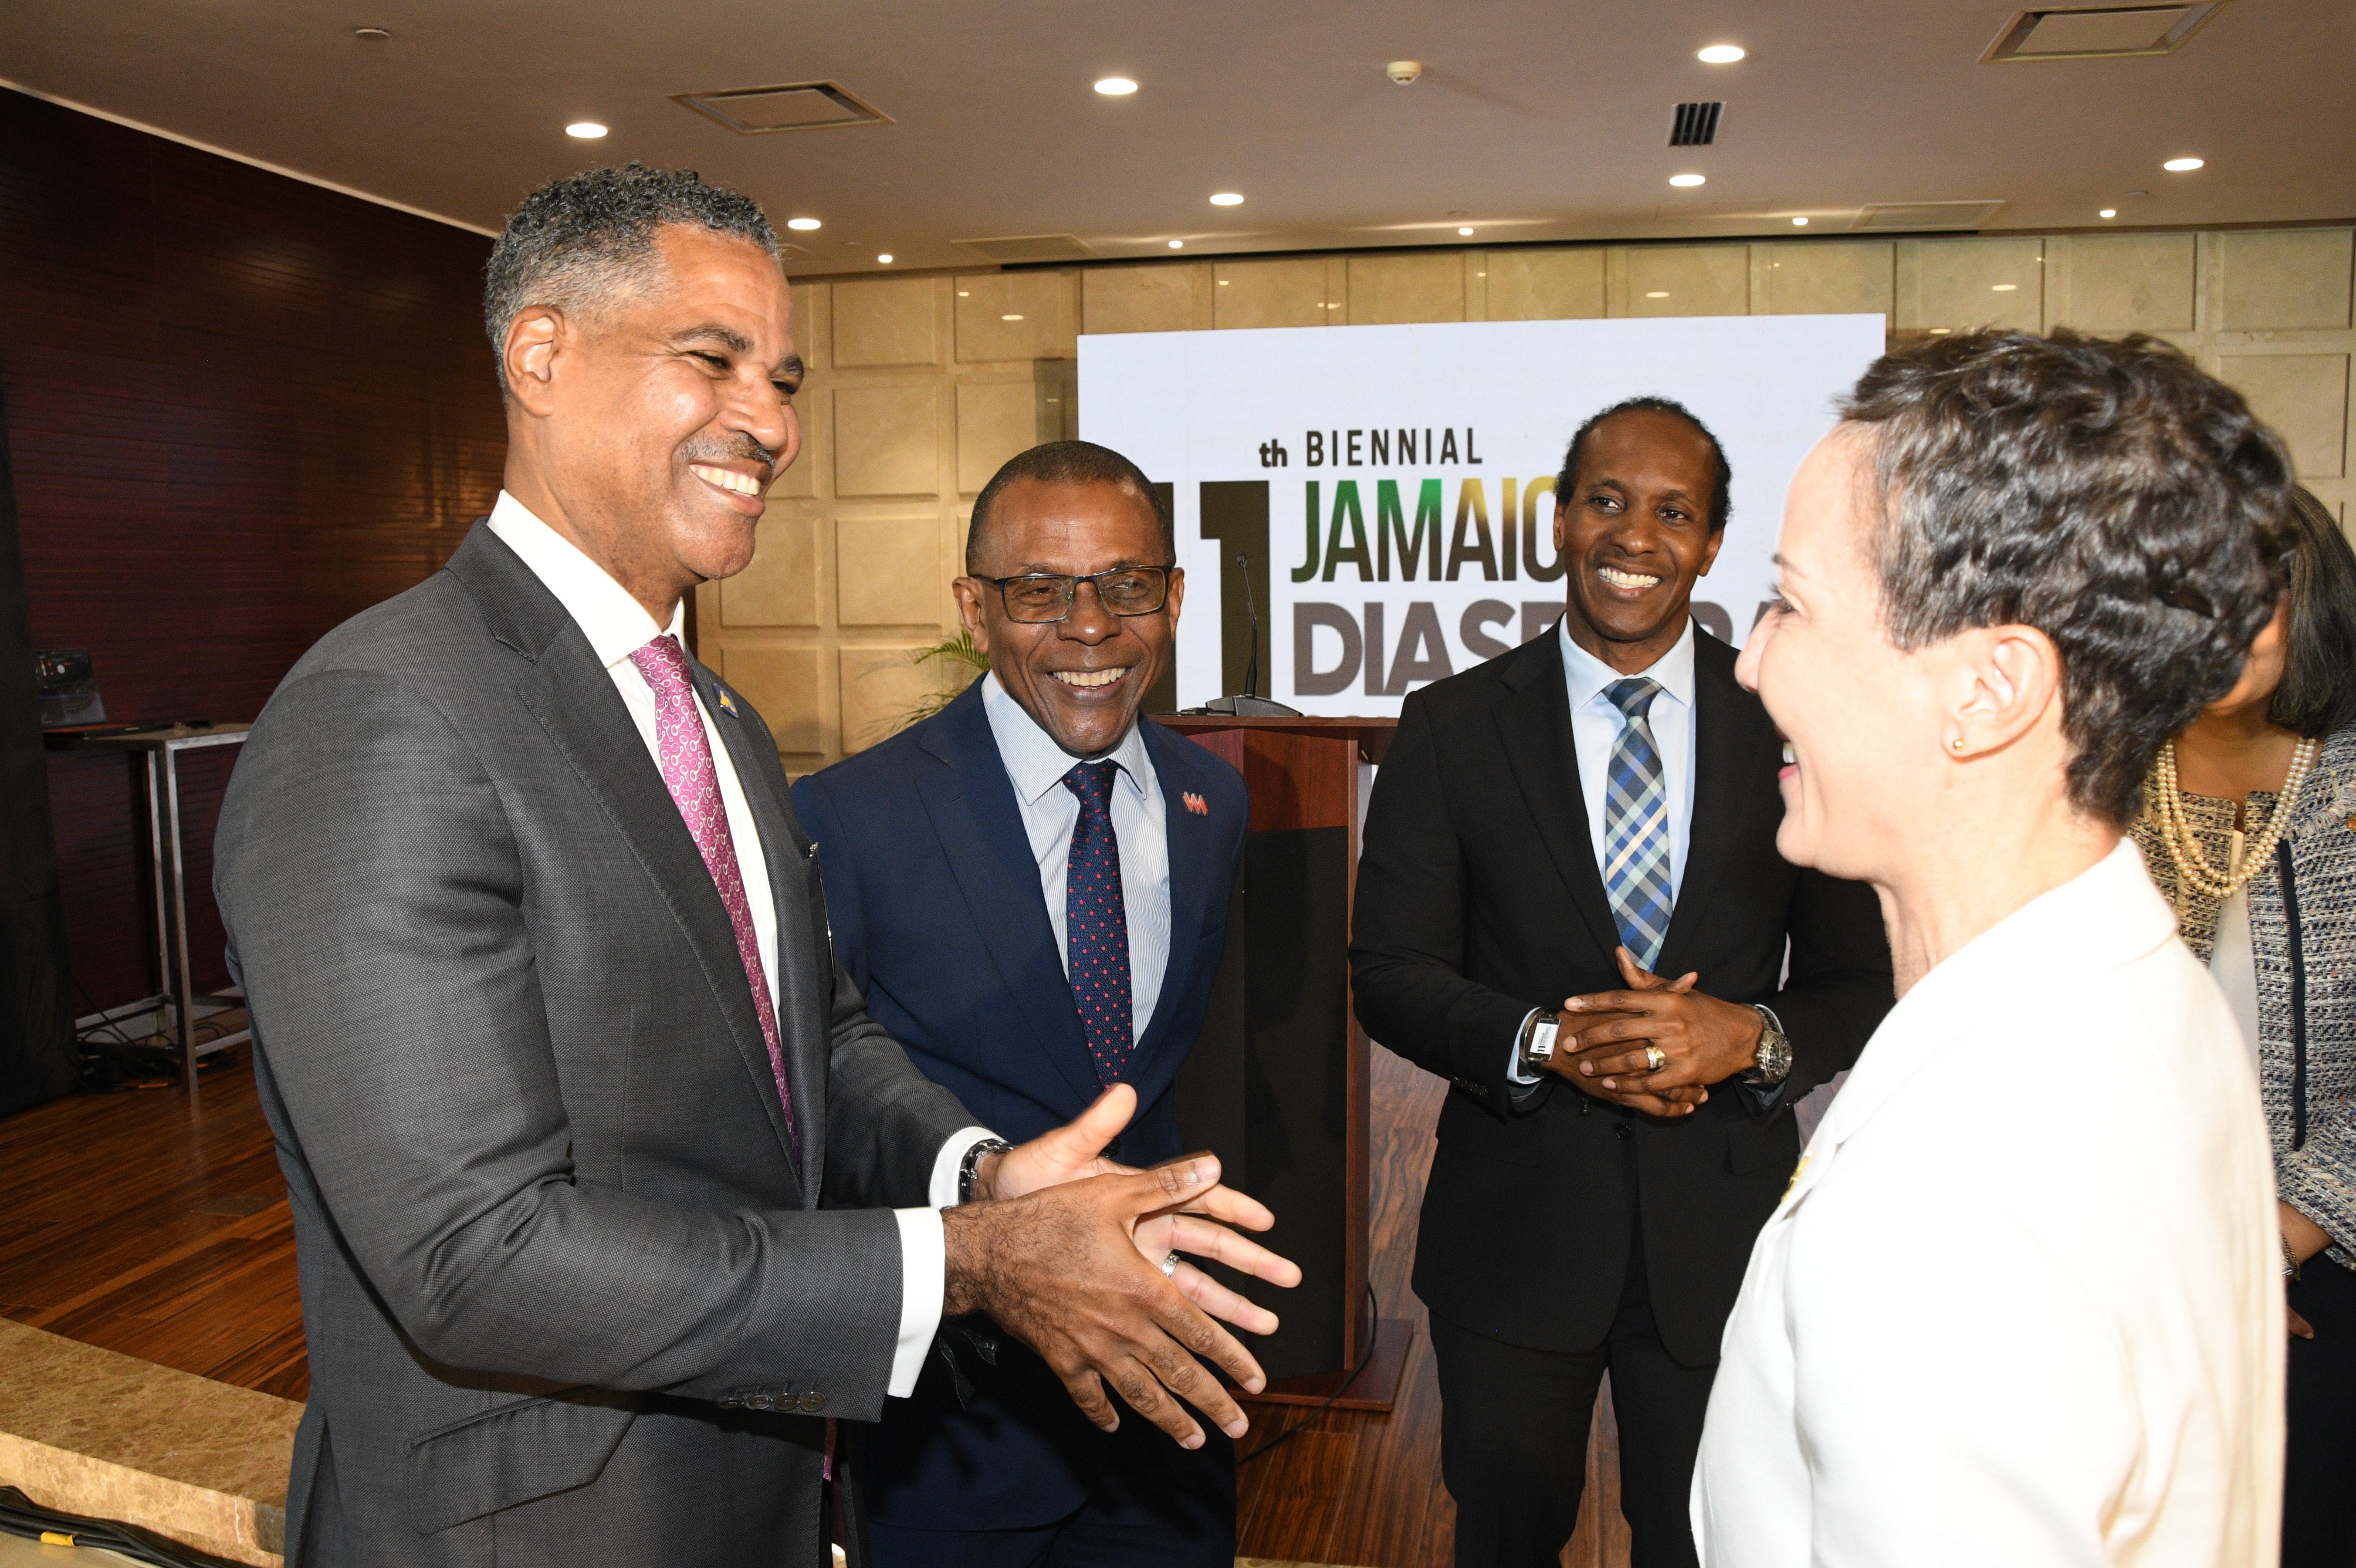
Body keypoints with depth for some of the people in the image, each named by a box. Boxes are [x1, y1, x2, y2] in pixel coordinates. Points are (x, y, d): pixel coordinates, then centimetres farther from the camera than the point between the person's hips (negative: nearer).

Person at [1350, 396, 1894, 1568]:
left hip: (1724, 1221, 1)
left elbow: (1863, 979, 1)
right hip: (1513, 1223, 0)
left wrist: (1752, 1035, -20)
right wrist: (1544, 1040, -21)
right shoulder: (1451, 729, -4)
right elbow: (1388, 973, -5)